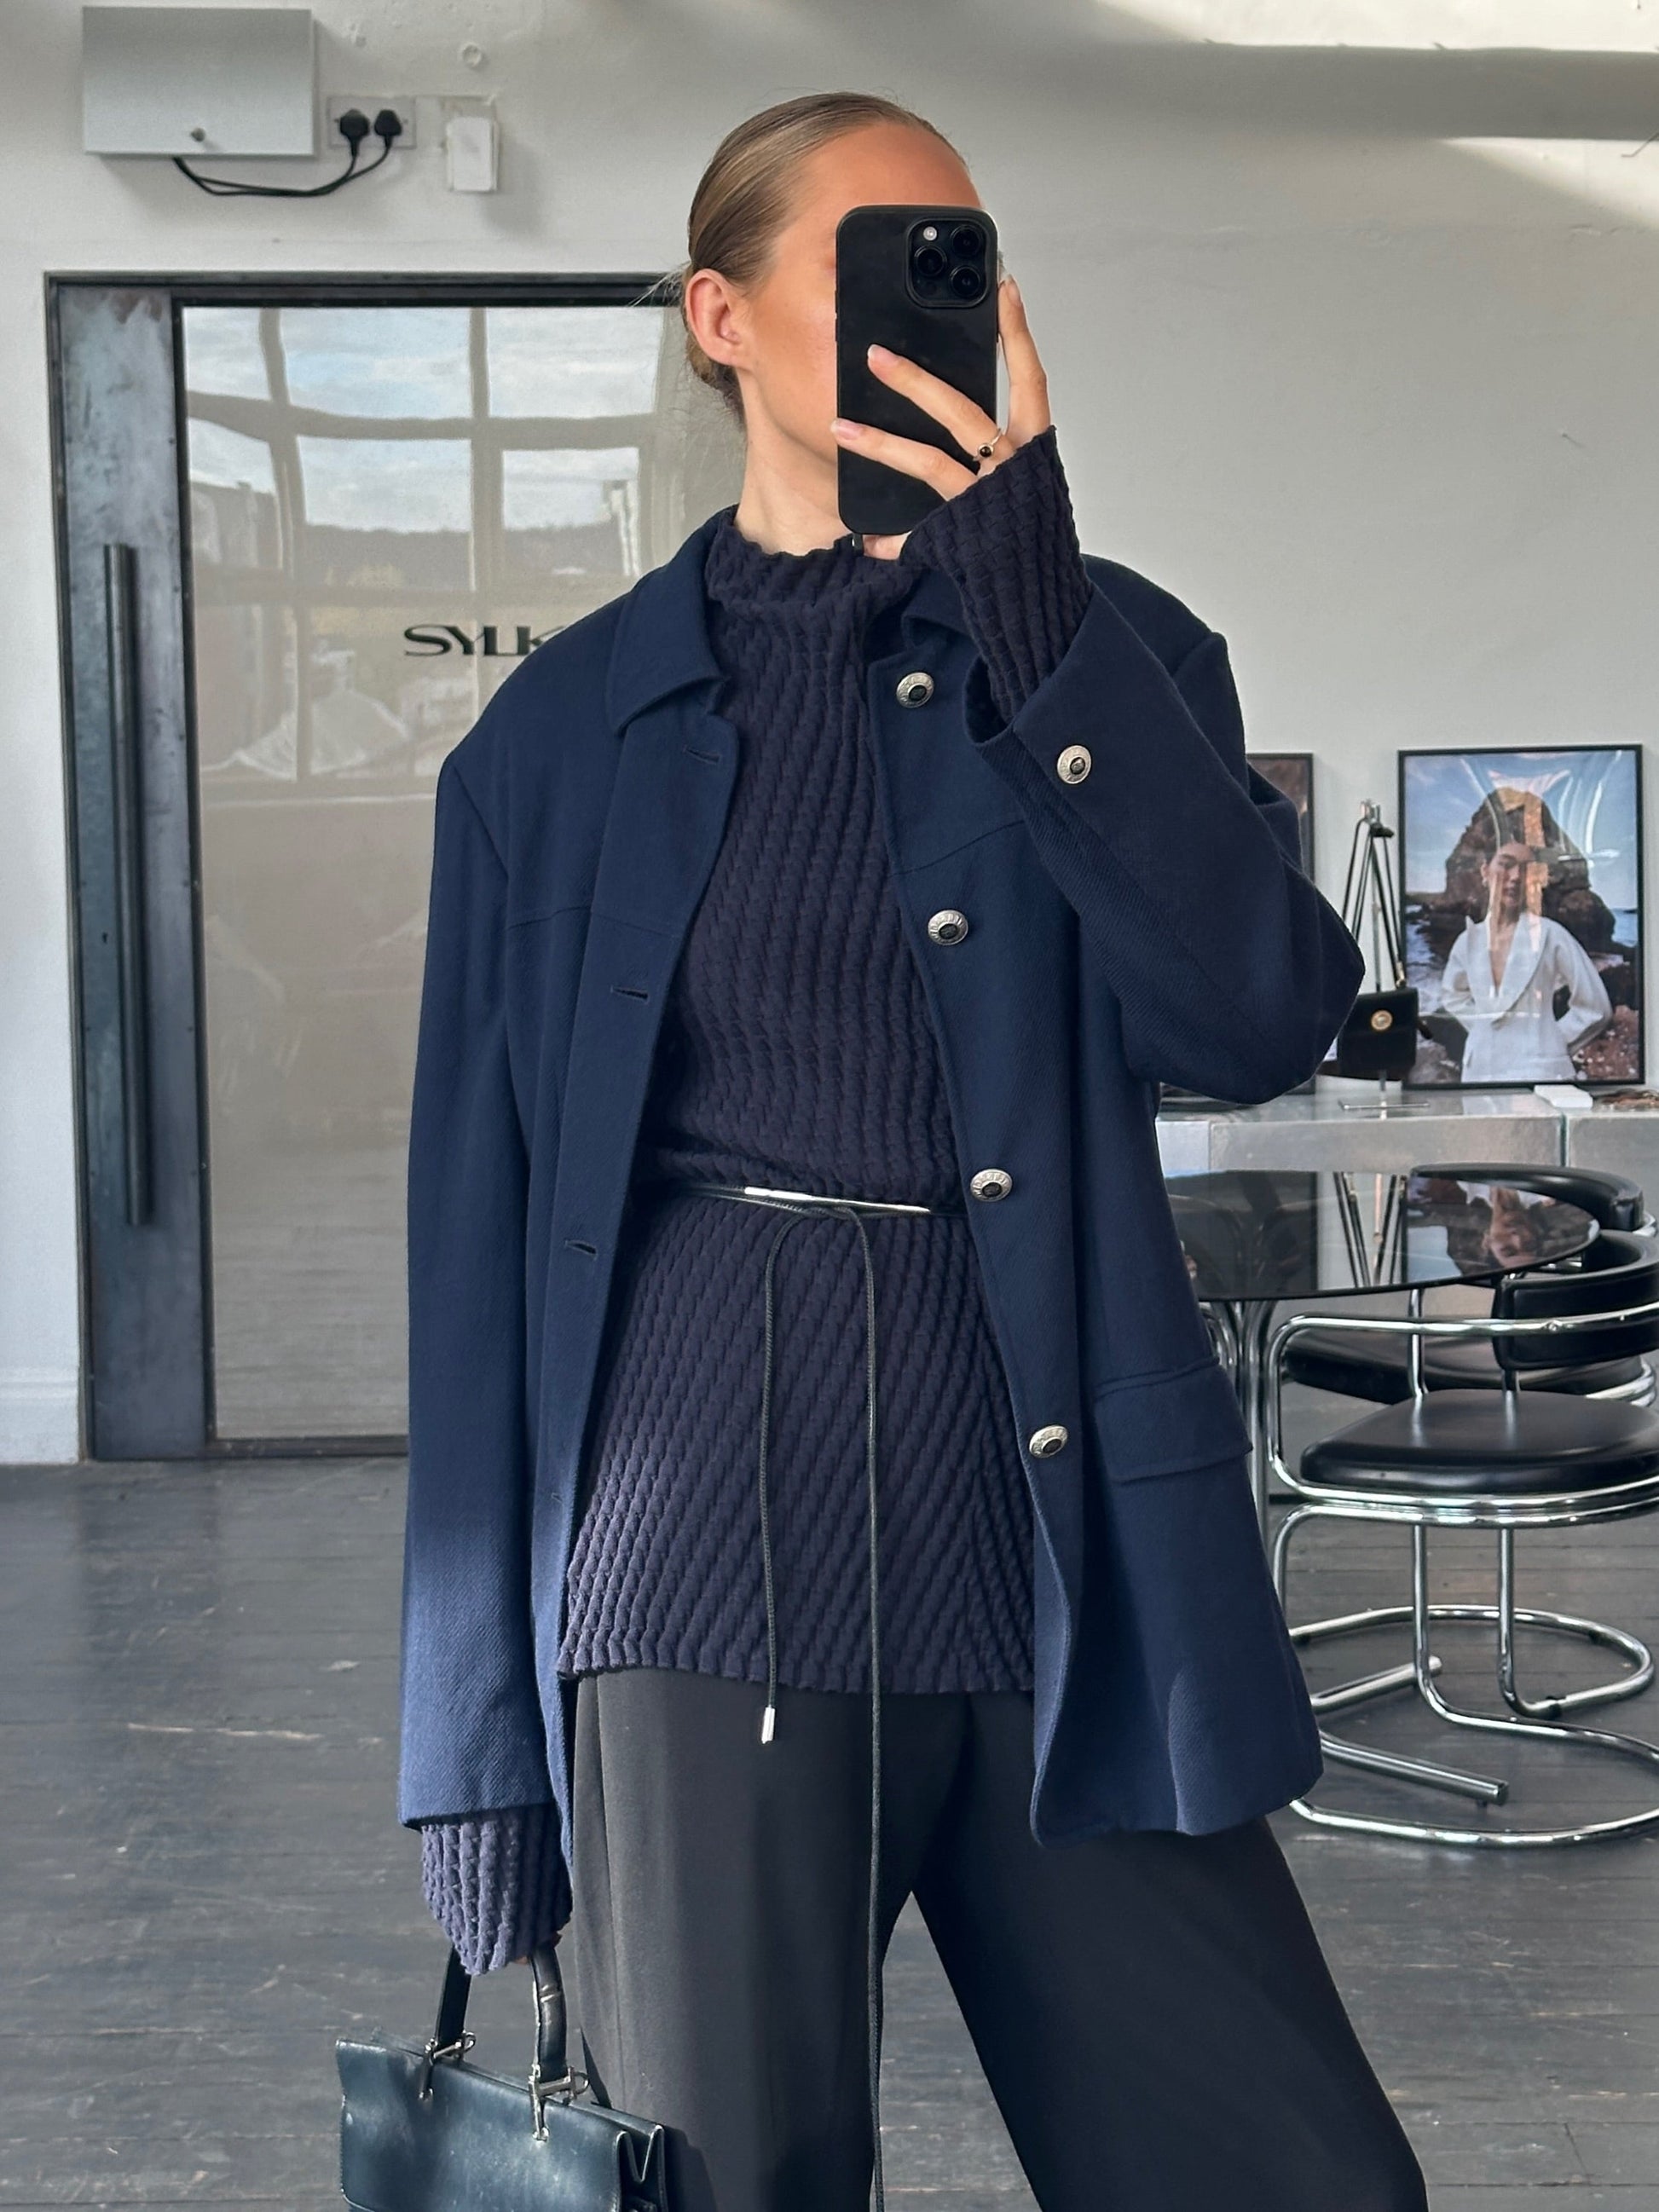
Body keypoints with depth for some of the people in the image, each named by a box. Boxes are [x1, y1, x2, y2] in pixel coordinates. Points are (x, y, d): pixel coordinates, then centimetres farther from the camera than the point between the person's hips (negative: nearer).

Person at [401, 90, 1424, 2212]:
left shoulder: (1111, 656, 9)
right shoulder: (563, 730, 6)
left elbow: (1261, 1018, -9)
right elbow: (483, 1239, 4)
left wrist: (1030, 599, -14)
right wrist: (480, 1733, 3)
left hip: (1065, 1568, 1)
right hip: (706, 1566, -1)